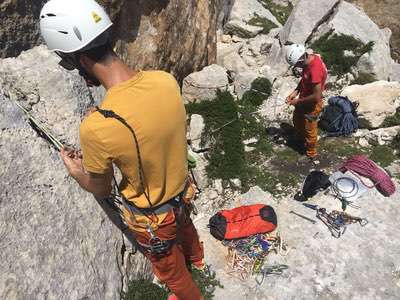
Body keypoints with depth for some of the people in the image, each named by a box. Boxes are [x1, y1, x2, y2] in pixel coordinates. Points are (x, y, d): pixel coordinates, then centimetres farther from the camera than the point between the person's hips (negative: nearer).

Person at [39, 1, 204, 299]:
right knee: (184, 227, 39)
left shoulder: (96, 128, -37)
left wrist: (75, 170, 5)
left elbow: (101, 191, -16)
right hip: (181, 190, 6)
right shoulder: (166, 80, -20)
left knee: (171, 269, 26)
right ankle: (196, 257, 72)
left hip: (152, 216, -6)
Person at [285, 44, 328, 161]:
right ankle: (300, 138, 58)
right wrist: (295, 92, -2)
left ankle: (311, 153, 35)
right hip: (303, 99, 9)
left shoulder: (315, 70, -37)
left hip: (312, 104, -9)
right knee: (297, 119, 30)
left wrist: (298, 101, -19)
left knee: (309, 129, 12)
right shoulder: (309, 59, -8)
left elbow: (316, 96, -32)